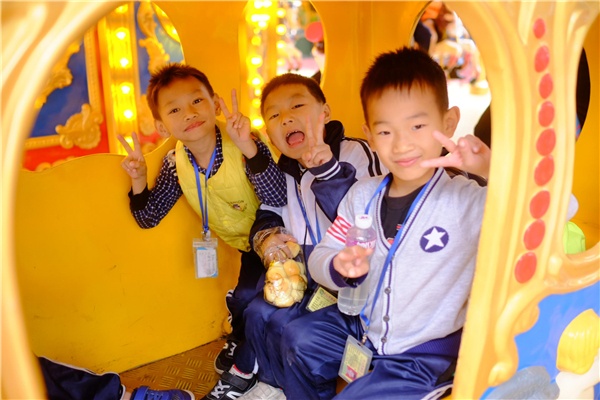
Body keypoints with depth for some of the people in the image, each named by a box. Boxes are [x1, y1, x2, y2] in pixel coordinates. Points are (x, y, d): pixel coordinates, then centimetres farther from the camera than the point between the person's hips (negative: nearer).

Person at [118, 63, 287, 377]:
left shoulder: (245, 147, -29)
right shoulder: (175, 164, -13)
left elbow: (278, 199, -43)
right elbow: (148, 218, -4)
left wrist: (249, 149, -54)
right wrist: (139, 181, -22)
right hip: (245, 245, 4)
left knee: (245, 298, -12)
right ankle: (242, 338, 42)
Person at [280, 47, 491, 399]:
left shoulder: (465, 200, -22)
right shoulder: (363, 194, -4)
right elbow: (321, 257, 0)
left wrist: (491, 167, -48)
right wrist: (340, 268, -25)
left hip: (423, 357, -5)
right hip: (363, 326, 6)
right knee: (298, 339, 8)